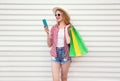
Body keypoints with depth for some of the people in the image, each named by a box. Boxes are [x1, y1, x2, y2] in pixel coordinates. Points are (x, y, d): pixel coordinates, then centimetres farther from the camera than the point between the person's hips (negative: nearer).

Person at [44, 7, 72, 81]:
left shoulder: (68, 27, 0)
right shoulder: (54, 28, 5)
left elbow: (68, 42, -16)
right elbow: (49, 44, 3)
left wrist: (66, 29, -10)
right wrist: (48, 33, -9)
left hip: (65, 54, -1)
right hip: (55, 54, 1)